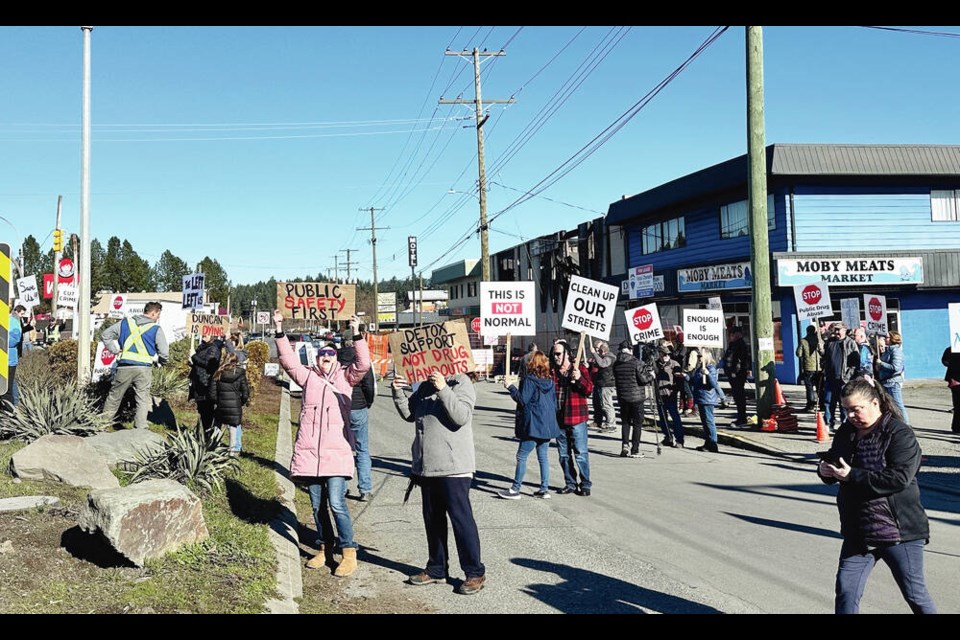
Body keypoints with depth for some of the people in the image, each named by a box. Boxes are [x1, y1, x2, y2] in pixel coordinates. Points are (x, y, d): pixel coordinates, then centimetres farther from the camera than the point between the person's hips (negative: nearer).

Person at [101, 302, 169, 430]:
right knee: (143, 400, 5)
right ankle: (140, 428, -1)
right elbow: (164, 353, -3)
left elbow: (105, 334, 14)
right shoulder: (156, 329, 0)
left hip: (124, 367, 3)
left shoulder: (125, 322, 9)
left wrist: (115, 350, 14)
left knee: (113, 397, 14)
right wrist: (158, 361, 17)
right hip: (144, 369, -2)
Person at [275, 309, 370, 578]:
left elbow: (363, 364, -9)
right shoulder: (308, 376, 13)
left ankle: (349, 553, -1)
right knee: (317, 505, 12)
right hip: (309, 452, 4)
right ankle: (326, 549, 26)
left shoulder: (345, 376, 7)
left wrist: (356, 334, -19)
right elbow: (288, 360, 4)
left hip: (337, 452, -4)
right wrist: (279, 330, -4)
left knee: (337, 503, -11)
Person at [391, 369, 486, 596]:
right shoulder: (425, 386, 14)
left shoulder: (461, 382, -8)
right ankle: (437, 569, 28)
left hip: (454, 467, -8)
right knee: (432, 519, 15)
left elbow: (461, 416, -20)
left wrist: (443, 389, -26)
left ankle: (475, 573, 4)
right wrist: (398, 393, 2)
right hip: (426, 465, 8)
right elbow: (409, 414, 17)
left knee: (461, 518, -5)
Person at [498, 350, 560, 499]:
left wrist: (511, 387, -4)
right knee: (543, 456, 12)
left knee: (521, 456, -1)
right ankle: (544, 489, 12)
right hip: (548, 424, 7)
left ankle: (515, 490, 2)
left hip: (533, 425, -7)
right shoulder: (550, 381, 10)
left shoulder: (529, 380, -11)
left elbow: (523, 400, -14)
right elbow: (554, 402, 14)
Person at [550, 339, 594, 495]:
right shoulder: (552, 371, 9)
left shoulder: (580, 368, -2)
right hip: (558, 419, 5)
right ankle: (570, 484, 22)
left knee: (581, 453, -4)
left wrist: (579, 378, -25)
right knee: (564, 454, 11)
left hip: (577, 419, -5)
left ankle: (585, 484, 6)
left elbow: (589, 390, -8)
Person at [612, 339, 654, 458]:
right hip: (636, 397, -4)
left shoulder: (616, 364, 1)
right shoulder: (636, 362, -14)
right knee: (637, 423, 6)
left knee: (625, 422, 16)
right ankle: (635, 450, 7)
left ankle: (625, 444, 2)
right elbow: (644, 379, -15)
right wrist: (651, 376, 6)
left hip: (622, 398, 4)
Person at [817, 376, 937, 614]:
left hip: (898, 531, -6)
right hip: (858, 532, 6)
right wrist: (824, 470, -4)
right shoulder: (846, 432, 7)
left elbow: (899, 478, -25)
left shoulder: (900, 434, -13)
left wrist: (853, 476, -25)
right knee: (846, 591, 3)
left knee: (914, 593, 6)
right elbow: (832, 460, 20)